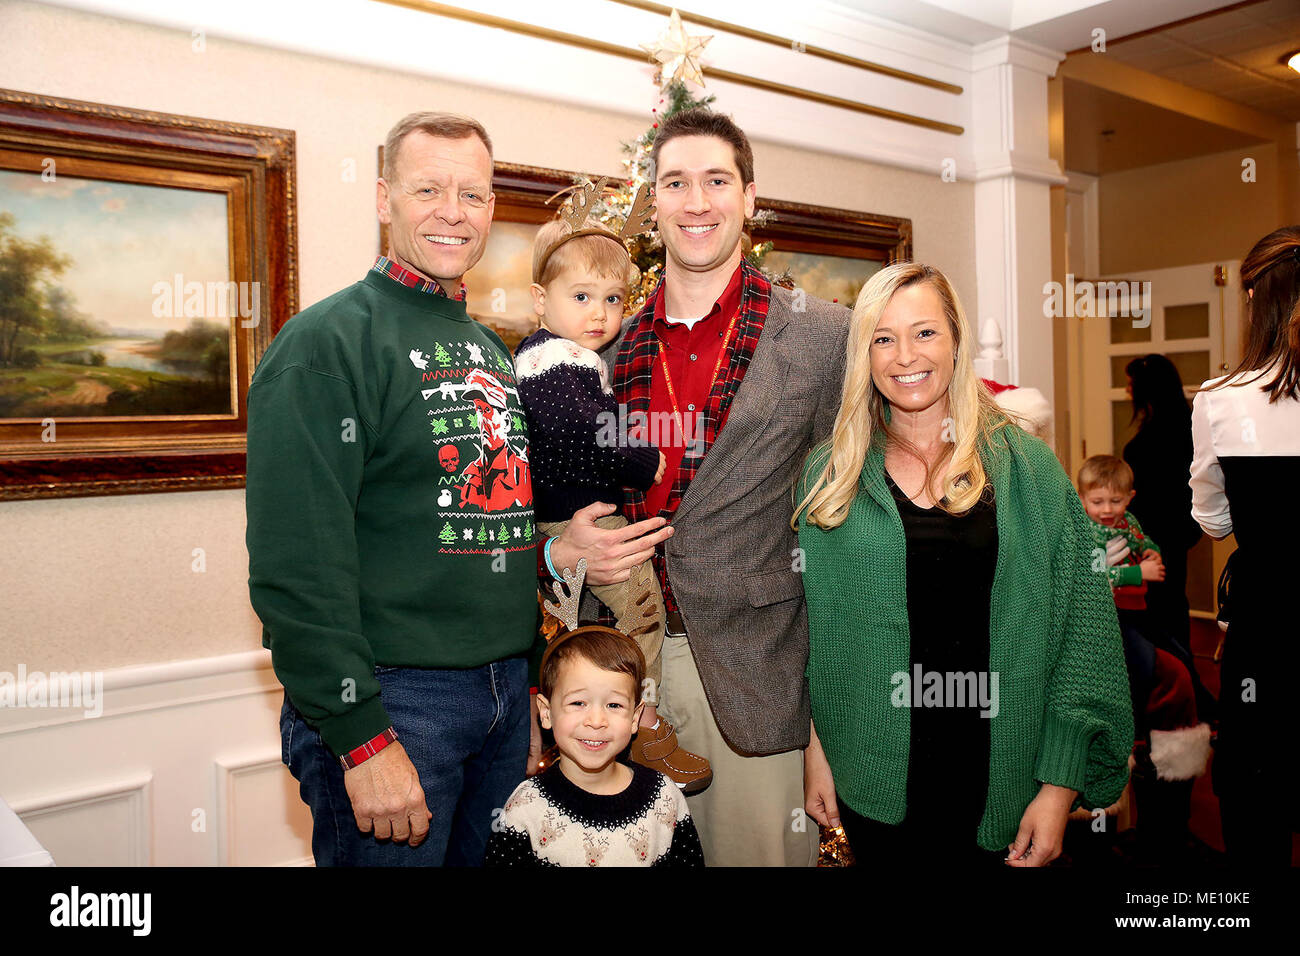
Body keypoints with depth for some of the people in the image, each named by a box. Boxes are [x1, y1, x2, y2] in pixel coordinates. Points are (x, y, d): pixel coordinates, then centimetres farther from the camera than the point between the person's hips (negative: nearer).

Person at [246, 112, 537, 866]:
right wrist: (362, 738, -20)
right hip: (390, 697, -7)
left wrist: (529, 676, 15)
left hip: (507, 690, 7)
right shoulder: (325, 343, -11)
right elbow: (296, 566, -18)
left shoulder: (494, 350, 13)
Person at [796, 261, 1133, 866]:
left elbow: (1081, 626, -3)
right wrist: (815, 750, -1)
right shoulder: (827, 475, 0)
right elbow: (803, 624, 4)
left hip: (996, 778, 0)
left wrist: (1061, 784, -7)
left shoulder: (1028, 468, -2)